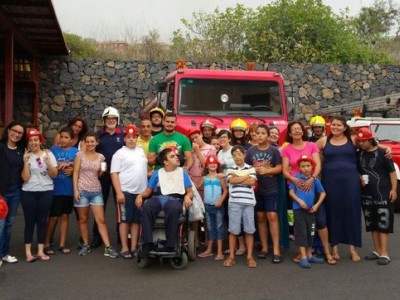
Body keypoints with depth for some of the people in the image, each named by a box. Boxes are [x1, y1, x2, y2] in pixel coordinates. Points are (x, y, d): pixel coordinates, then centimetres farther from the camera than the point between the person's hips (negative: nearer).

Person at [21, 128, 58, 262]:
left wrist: (48, 163, -17)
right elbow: (25, 178, -8)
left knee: (42, 221, 6)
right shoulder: (26, 156, -2)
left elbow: (54, 175, 0)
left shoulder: (49, 154, 2)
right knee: (30, 221, 1)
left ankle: (40, 251, 12)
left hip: (46, 192, 1)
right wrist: (26, 162, -18)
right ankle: (28, 252, 6)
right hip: (29, 193, -1)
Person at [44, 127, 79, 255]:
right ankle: (46, 244, 13)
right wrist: (59, 166, -15)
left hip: (69, 189, 1)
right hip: (55, 189, -1)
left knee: (65, 216, 10)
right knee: (53, 216, 2)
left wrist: (72, 169, -15)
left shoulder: (76, 151, 2)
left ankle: (62, 244, 19)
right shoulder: (53, 149, 3)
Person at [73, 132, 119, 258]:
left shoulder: (101, 157, 6)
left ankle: (108, 247, -2)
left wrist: (102, 171, -6)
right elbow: (75, 173, -3)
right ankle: (86, 245, 19)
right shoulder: (80, 155, -2)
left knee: (101, 220, -2)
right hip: (82, 190, -2)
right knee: (83, 219, 6)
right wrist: (75, 190, -10)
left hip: (96, 191, 2)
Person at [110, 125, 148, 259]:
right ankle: (124, 248, 6)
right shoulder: (119, 153, -2)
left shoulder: (141, 151, 14)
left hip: (141, 191, 5)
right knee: (125, 220, -1)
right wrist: (119, 192, -15)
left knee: (136, 220, 7)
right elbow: (114, 174, -8)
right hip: (126, 192, -5)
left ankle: (134, 247, 13)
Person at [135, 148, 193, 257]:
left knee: (174, 209, -40)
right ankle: (148, 243, -32)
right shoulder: (157, 173, 20)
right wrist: (140, 195, -6)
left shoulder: (182, 173, 18)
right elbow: (148, 191, 15)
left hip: (174, 199, -1)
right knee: (146, 208, -34)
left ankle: (170, 245, -34)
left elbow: (190, 191, 14)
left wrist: (187, 196, -10)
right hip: (157, 198, 2)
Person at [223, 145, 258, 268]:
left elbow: (252, 182, -7)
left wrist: (237, 178, -4)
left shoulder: (251, 168, 8)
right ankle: (231, 256, 9)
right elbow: (231, 181, -9)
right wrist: (246, 176, -4)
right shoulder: (231, 170, 9)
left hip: (248, 202, 0)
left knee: (249, 230, 3)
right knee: (233, 230, 2)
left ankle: (250, 257, 9)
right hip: (234, 202, 0)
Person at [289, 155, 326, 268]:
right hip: (298, 209, -3)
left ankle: (309, 255, 26)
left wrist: (317, 205, -2)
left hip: (310, 209, 4)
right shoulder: (296, 177, -5)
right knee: (301, 232, -3)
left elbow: (323, 193, 8)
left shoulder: (315, 179, 1)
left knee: (311, 232, 12)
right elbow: (291, 192, -4)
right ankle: (303, 257, 1)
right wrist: (299, 201, -16)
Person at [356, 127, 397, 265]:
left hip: (383, 194, -5)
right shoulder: (359, 155, 7)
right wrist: (360, 179, 1)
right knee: (372, 225, 11)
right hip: (367, 195, 5)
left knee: (383, 225, -4)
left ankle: (384, 254, -2)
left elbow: (392, 172, -4)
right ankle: (377, 251, 21)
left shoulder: (382, 153, -6)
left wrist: (394, 189, -9)